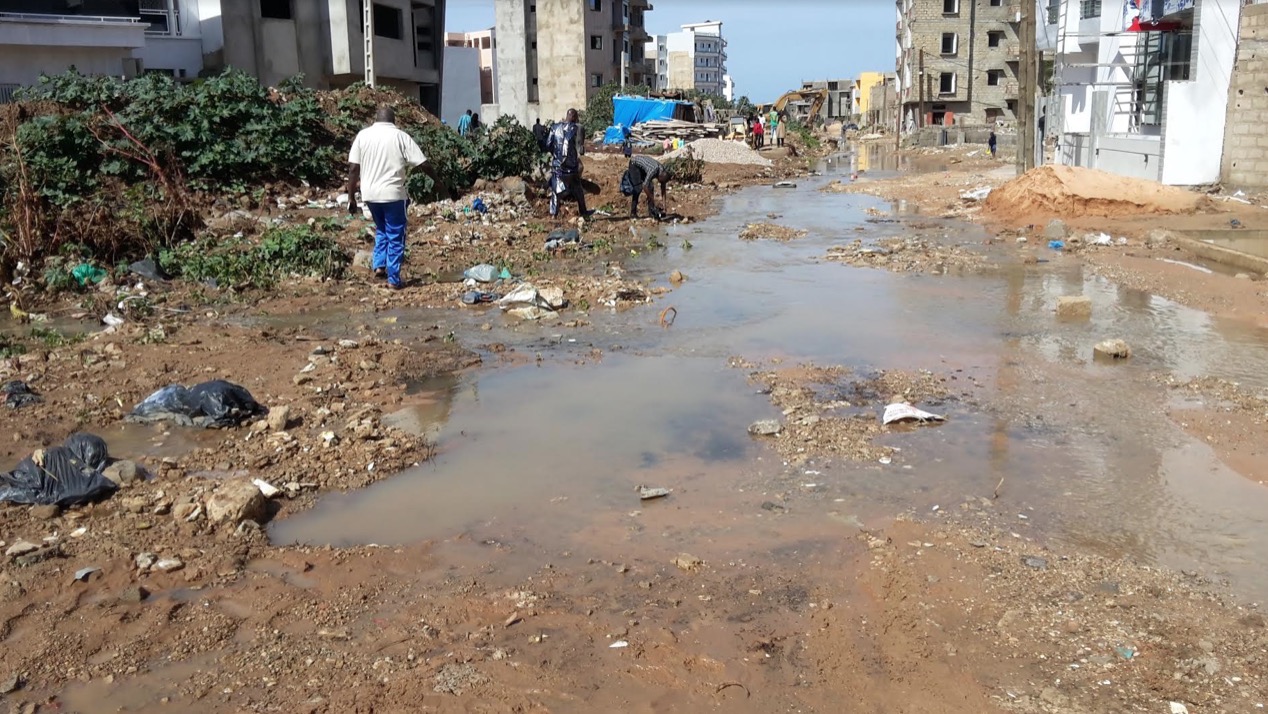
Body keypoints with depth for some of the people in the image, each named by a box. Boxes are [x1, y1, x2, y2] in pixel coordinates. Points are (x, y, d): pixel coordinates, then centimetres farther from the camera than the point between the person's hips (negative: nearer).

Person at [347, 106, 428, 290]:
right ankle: (394, 279, 6)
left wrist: (351, 197, 5)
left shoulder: (363, 135, 4)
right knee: (395, 236, 7)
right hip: (393, 193, -3)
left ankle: (379, 265, 14)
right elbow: (422, 163, -5)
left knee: (381, 230, 25)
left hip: (370, 194, 3)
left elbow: (353, 169, 0)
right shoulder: (401, 136, -3)